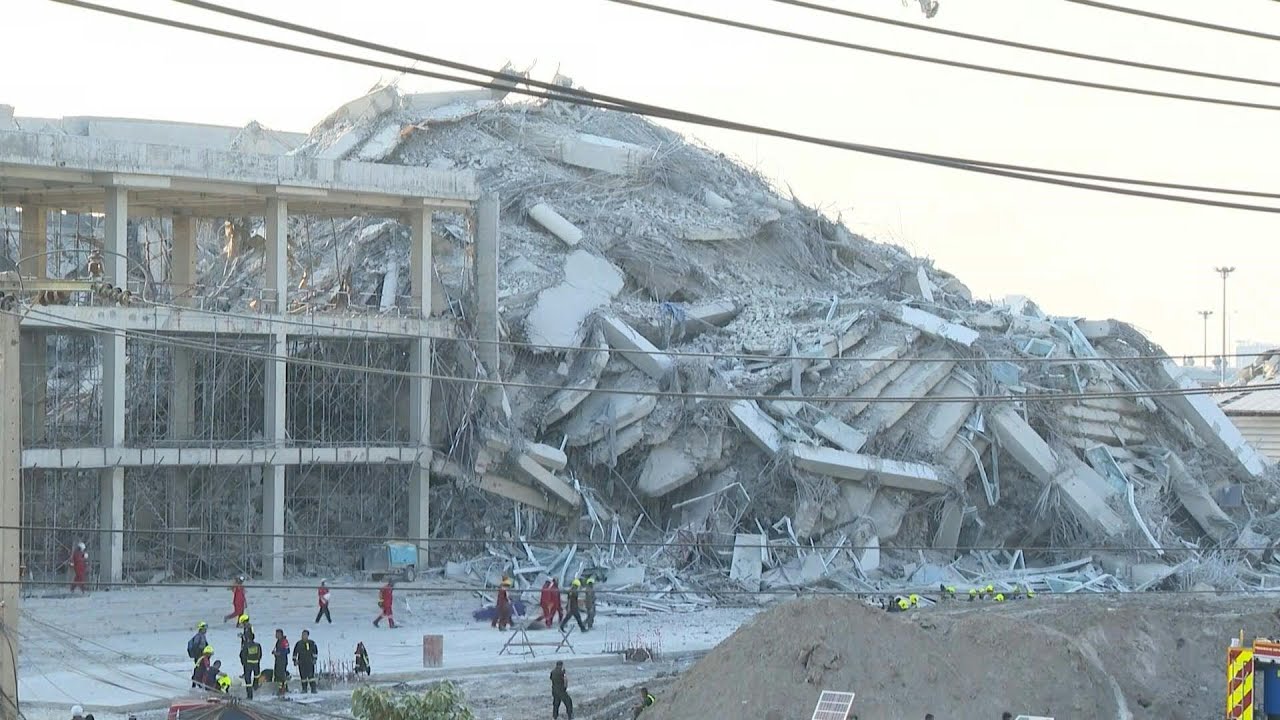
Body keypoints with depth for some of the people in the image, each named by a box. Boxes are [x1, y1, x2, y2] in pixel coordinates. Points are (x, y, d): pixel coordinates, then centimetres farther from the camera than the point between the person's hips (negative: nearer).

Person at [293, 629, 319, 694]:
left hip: (310, 662, -3)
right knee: (303, 675, 2)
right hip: (301, 662, 3)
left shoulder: (311, 643, 2)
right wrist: (294, 660, 9)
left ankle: (313, 689, -9)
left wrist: (314, 658, -5)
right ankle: (304, 689, 10)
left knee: (311, 675, -11)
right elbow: (295, 652, 15)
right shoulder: (299, 643, 9)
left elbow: (315, 651, 3)